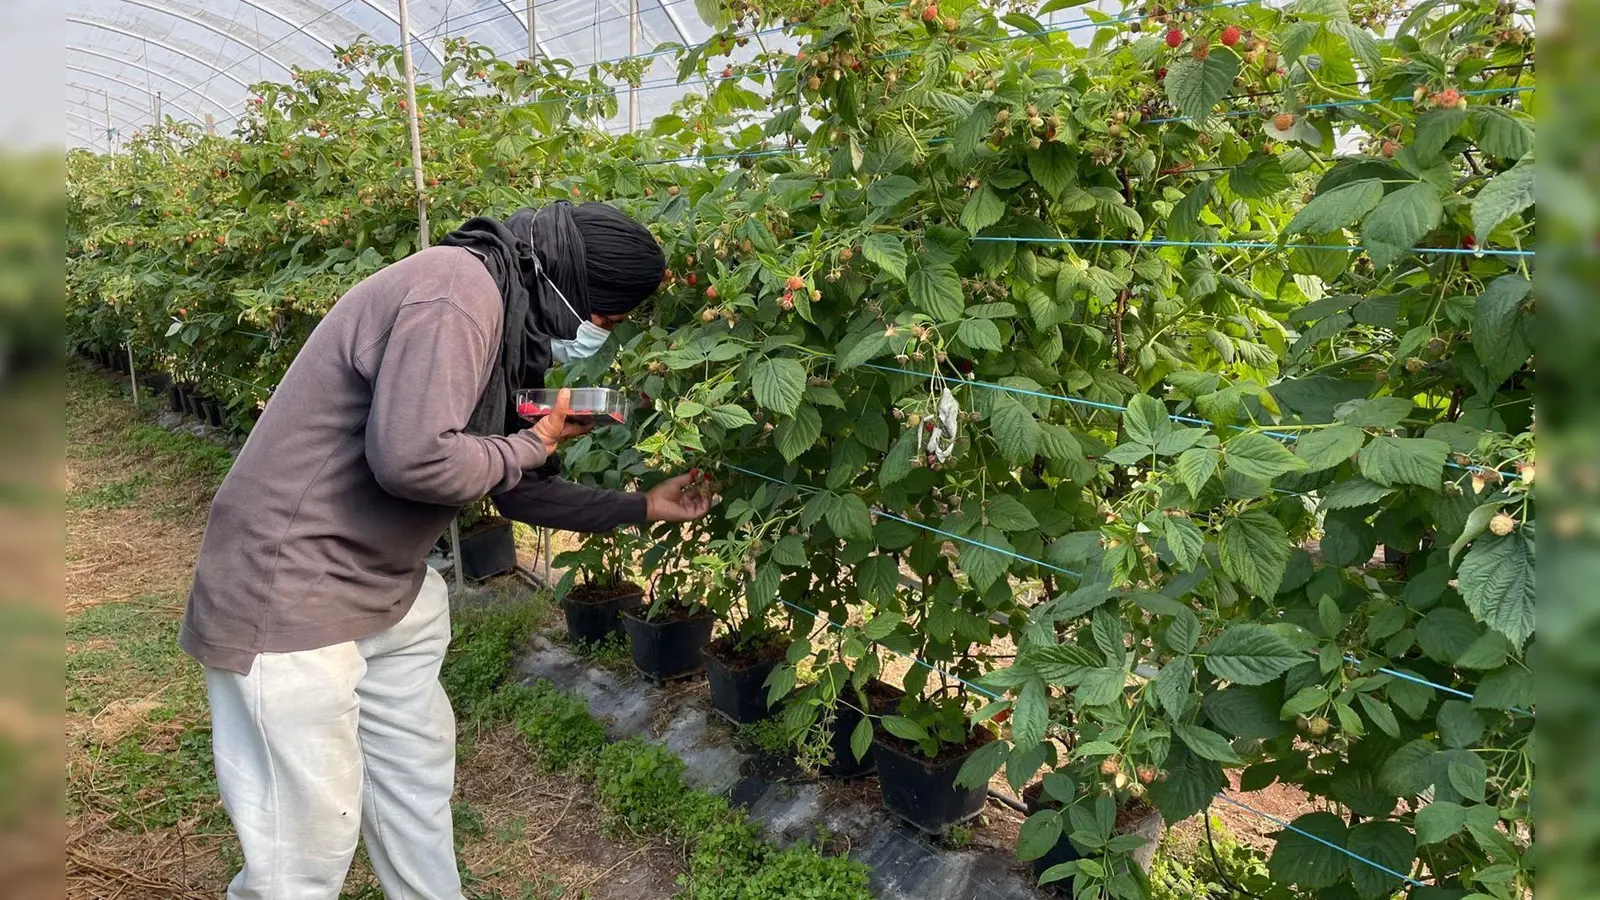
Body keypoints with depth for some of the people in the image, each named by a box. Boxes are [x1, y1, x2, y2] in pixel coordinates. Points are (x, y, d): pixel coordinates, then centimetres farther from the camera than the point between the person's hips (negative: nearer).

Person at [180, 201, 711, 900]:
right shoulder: (456, 293, -21)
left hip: (387, 590, 10)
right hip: (290, 596, -10)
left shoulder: (502, 320, 11)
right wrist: (533, 446, -16)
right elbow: (413, 458, -33)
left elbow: (518, 492, 16)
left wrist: (643, 508, 18)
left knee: (418, 765, 20)